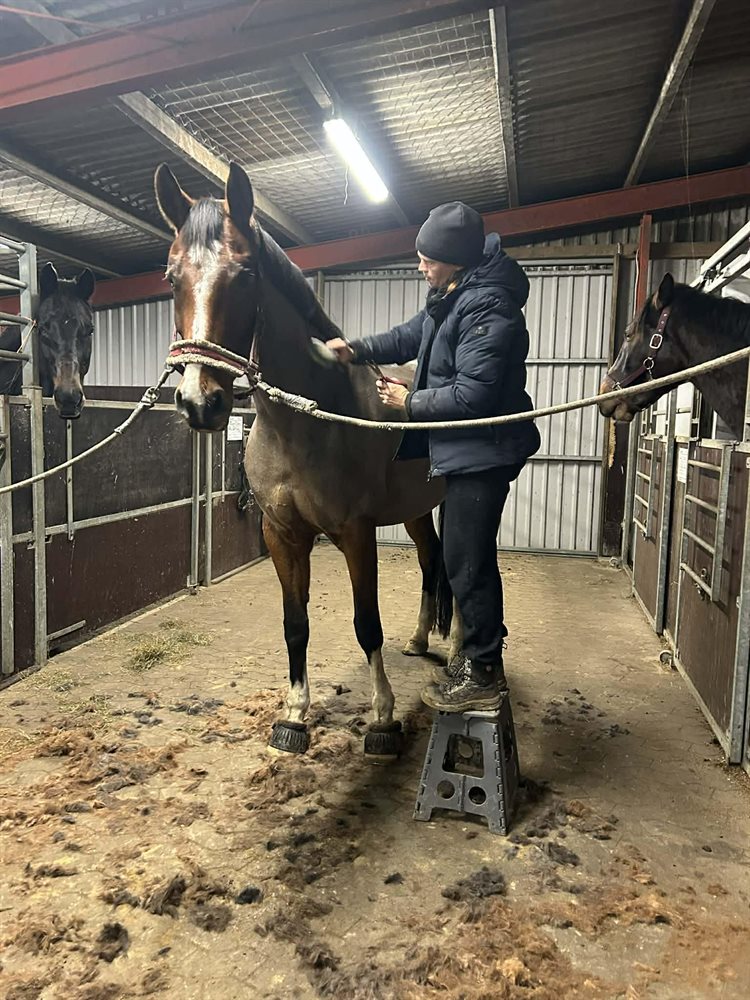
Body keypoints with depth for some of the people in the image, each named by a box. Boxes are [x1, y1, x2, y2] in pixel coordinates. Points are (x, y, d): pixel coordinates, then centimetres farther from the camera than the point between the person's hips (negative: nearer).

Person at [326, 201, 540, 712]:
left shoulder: (488, 306, -22)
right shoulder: (452, 296, 10)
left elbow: (472, 395, -27)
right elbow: (412, 336, 20)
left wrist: (410, 401, -13)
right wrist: (358, 350, 4)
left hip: (483, 450, -11)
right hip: (464, 445, 11)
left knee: (467, 560, -2)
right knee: (467, 555, 20)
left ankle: (484, 675, 14)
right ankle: (480, 649, 37)